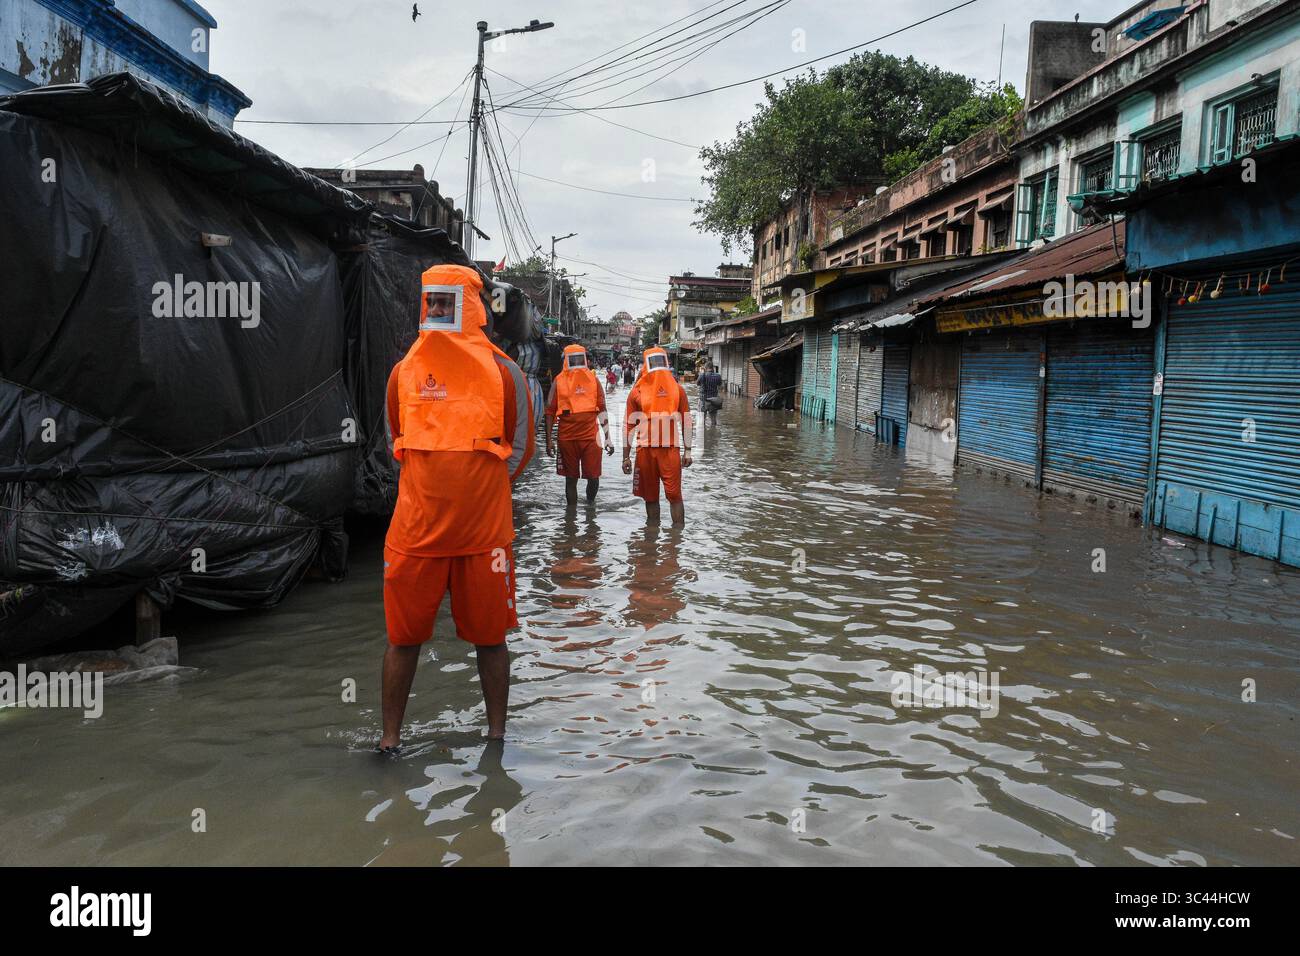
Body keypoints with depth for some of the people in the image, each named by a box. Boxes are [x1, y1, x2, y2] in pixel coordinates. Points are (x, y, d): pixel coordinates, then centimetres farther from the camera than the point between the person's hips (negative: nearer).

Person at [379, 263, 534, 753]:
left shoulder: (502, 372, -2)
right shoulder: (405, 371, 5)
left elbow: (520, 447, 5)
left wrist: (481, 490, 3)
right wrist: (437, 488, 11)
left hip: (484, 532, -2)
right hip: (415, 529, 2)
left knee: (489, 637, 9)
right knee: (403, 635, 8)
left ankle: (496, 734, 24)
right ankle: (390, 736, 22)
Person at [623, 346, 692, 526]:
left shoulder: (677, 389, 6)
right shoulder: (637, 391, 4)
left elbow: (686, 421, 10)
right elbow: (628, 425, 7)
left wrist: (687, 451, 6)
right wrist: (626, 457, 4)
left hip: (671, 449, -1)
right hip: (645, 450, 1)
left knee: (674, 494, -7)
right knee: (650, 496, 9)